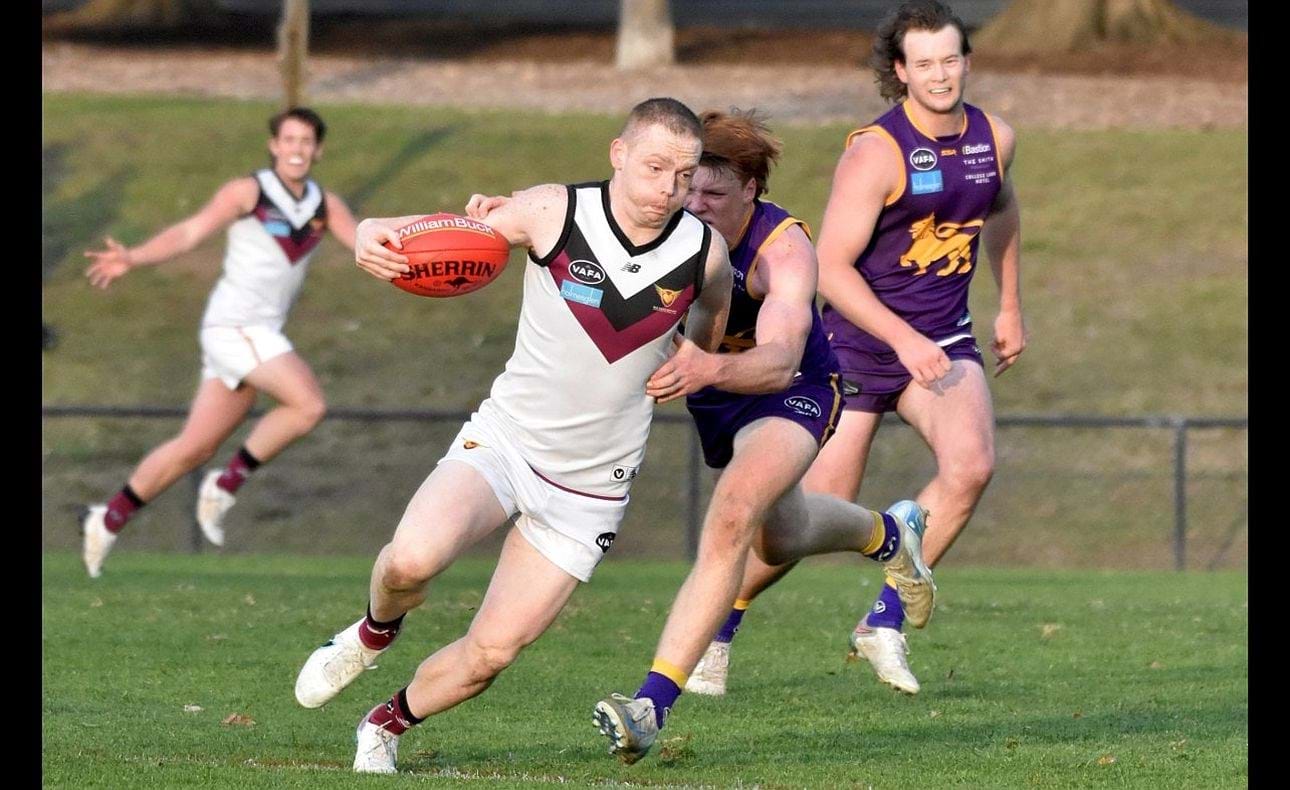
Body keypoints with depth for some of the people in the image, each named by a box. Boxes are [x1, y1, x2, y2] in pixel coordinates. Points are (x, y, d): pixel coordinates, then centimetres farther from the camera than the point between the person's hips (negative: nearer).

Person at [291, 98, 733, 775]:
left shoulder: (705, 253, -6)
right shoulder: (554, 212, -13)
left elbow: (708, 340, 17)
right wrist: (375, 235, -32)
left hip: (590, 486, 2)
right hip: (505, 439, -2)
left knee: (489, 655, -3)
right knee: (412, 559, -30)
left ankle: (388, 724, 28)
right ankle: (374, 632, 7)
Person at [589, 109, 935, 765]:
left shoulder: (785, 249, -35)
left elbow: (779, 361, -48)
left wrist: (709, 368, -69)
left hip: (793, 392, -6)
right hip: (715, 395, 7)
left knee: (731, 520, -32)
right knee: (779, 541, 29)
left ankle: (654, 703, -36)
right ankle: (888, 534, 63)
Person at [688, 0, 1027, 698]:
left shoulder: (993, 139, 1)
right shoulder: (875, 152, -18)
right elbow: (831, 268, -21)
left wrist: (1011, 306, 27)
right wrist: (904, 340, -29)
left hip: (942, 340, 5)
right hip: (859, 344, -4)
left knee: (971, 465, -24)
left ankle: (883, 624, -9)